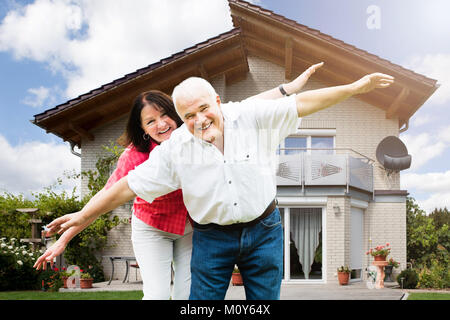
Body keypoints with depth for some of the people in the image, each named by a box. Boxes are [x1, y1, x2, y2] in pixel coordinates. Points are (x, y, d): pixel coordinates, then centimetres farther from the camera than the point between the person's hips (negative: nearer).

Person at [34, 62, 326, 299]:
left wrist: (291, 87, -21)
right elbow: (105, 197, -19)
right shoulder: (135, 156, -23)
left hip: (192, 226, 2)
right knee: (157, 295, -11)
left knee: (189, 295, -1)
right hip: (152, 229, -2)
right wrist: (64, 240, -19)